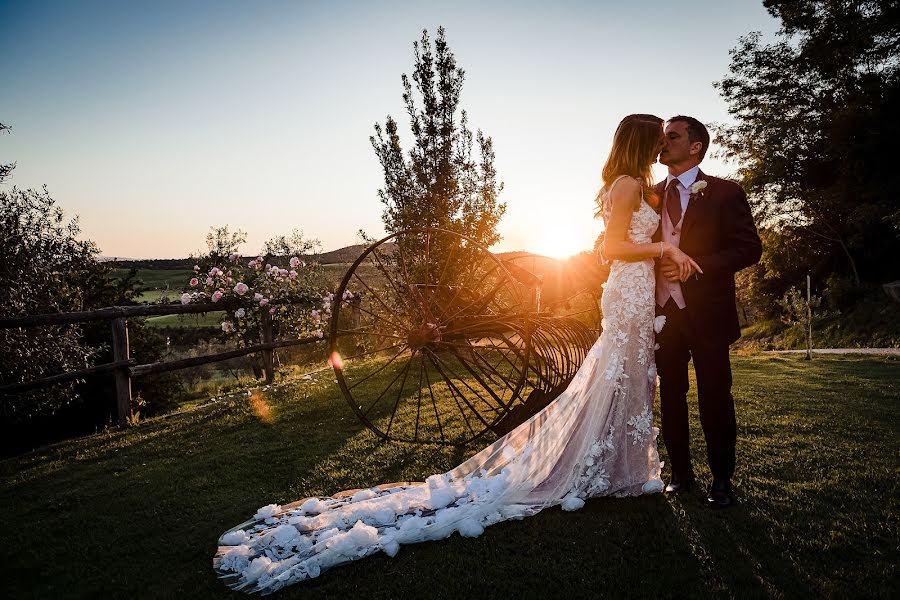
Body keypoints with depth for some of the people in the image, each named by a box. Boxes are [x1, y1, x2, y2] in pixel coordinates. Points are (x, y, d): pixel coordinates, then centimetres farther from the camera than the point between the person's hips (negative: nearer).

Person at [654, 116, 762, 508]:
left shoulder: (724, 193, -1)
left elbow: (749, 248, -7)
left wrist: (696, 265, -17)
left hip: (706, 314, -4)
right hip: (662, 313, 4)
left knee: (715, 399, 3)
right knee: (670, 398, 10)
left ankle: (722, 480, 18)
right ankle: (681, 473, 24)